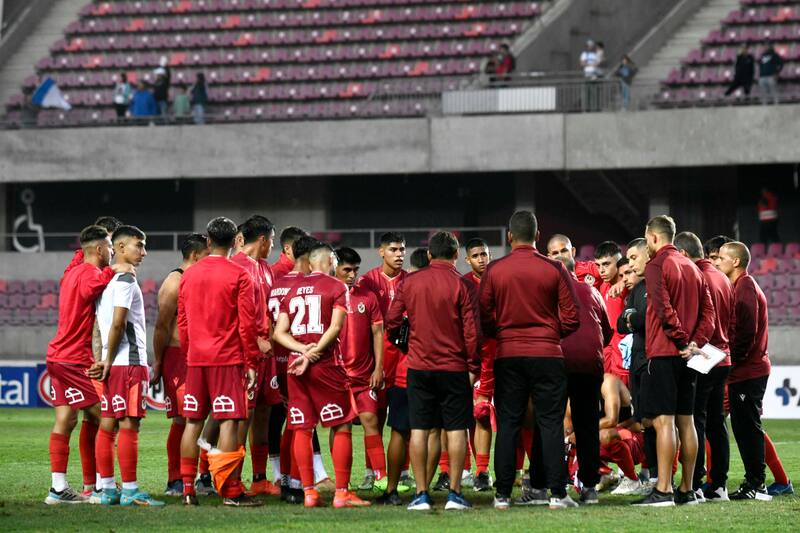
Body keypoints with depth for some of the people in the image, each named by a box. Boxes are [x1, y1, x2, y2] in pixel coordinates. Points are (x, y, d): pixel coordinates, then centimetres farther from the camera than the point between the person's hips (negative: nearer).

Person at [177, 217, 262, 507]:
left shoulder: (189, 275, 9)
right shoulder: (239, 276, -5)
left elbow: (182, 322, 12)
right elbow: (247, 323, -7)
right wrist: (251, 364, -2)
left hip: (195, 360, 5)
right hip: (227, 358, -5)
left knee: (193, 422, 9)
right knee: (229, 421, -5)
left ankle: (187, 489, 9)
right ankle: (231, 491, -8)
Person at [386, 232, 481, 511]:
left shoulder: (410, 282, 3)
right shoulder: (462, 285, -6)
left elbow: (391, 322, 4)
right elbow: (471, 331, -8)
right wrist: (473, 367, 2)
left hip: (418, 366, 2)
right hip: (454, 367, -2)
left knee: (420, 430, 4)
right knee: (456, 429, 4)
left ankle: (421, 494, 3)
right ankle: (455, 493, 0)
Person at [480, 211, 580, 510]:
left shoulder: (494, 271, -2)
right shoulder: (554, 270, -3)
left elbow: (484, 319, -1)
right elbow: (571, 319, -1)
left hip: (508, 355, 1)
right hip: (547, 355, -1)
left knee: (507, 425, 5)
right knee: (551, 423, 4)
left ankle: (503, 494, 4)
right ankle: (556, 493, 1)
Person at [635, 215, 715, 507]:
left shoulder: (656, 266, -8)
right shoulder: (692, 267, 17)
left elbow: (664, 308, -19)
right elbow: (708, 310, 11)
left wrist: (681, 341, -13)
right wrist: (695, 342, 2)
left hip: (663, 352, -8)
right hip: (687, 357, 8)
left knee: (663, 420, -11)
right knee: (685, 421, 11)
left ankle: (663, 491, -16)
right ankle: (687, 490, 13)